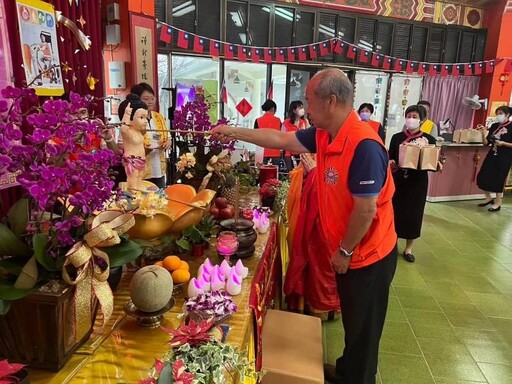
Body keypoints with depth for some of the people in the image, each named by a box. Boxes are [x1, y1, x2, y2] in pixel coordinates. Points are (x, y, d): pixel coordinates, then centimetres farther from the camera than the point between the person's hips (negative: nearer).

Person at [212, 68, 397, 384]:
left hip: (368, 256, -8)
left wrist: (344, 251, -16)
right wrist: (233, 132, 10)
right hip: (350, 252, 9)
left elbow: (366, 209, -28)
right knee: (351, 321, 27)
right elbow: (280, 139, 7)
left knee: (363, 328, 15)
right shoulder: (324, 136, -2)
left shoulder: (364, 146, -30)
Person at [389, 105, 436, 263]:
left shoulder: (429, 139, 0)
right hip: (398, 179, 0)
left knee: (413, 213, 7)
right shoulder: (397, 137, 2)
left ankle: (408, 248, 23)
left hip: (418, 181, 0)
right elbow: (390, 158, 2)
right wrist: (391, 163, -20)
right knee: (395, 210, 2)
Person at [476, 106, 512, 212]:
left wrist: (503, 143, -20)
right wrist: (483, 134, -10)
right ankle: (488, 198, 24)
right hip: (492, 155, 5)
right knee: (482, 177, 3)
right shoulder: (494, 126, 6)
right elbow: (486, 143, 4)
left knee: (499, 180, 0)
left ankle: (497, 204, 14)